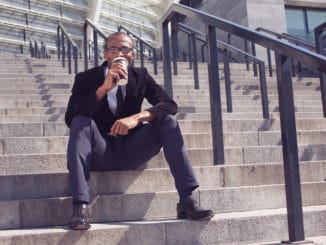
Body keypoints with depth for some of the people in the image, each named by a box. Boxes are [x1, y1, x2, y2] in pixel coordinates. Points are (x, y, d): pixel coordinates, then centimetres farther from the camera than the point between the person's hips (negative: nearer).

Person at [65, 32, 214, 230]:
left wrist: (137, 117, -26)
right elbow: (70, 118, -17)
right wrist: (103, 89, -27)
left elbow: (170, 105, -8)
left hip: (132, 154, 2)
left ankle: (186, 201, -23)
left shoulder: (141, 76, 6)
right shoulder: (86, 78, -2)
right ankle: (81, 207, -37)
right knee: (81, 121, -29)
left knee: (168, 121, -18)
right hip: (101, 155, -2)